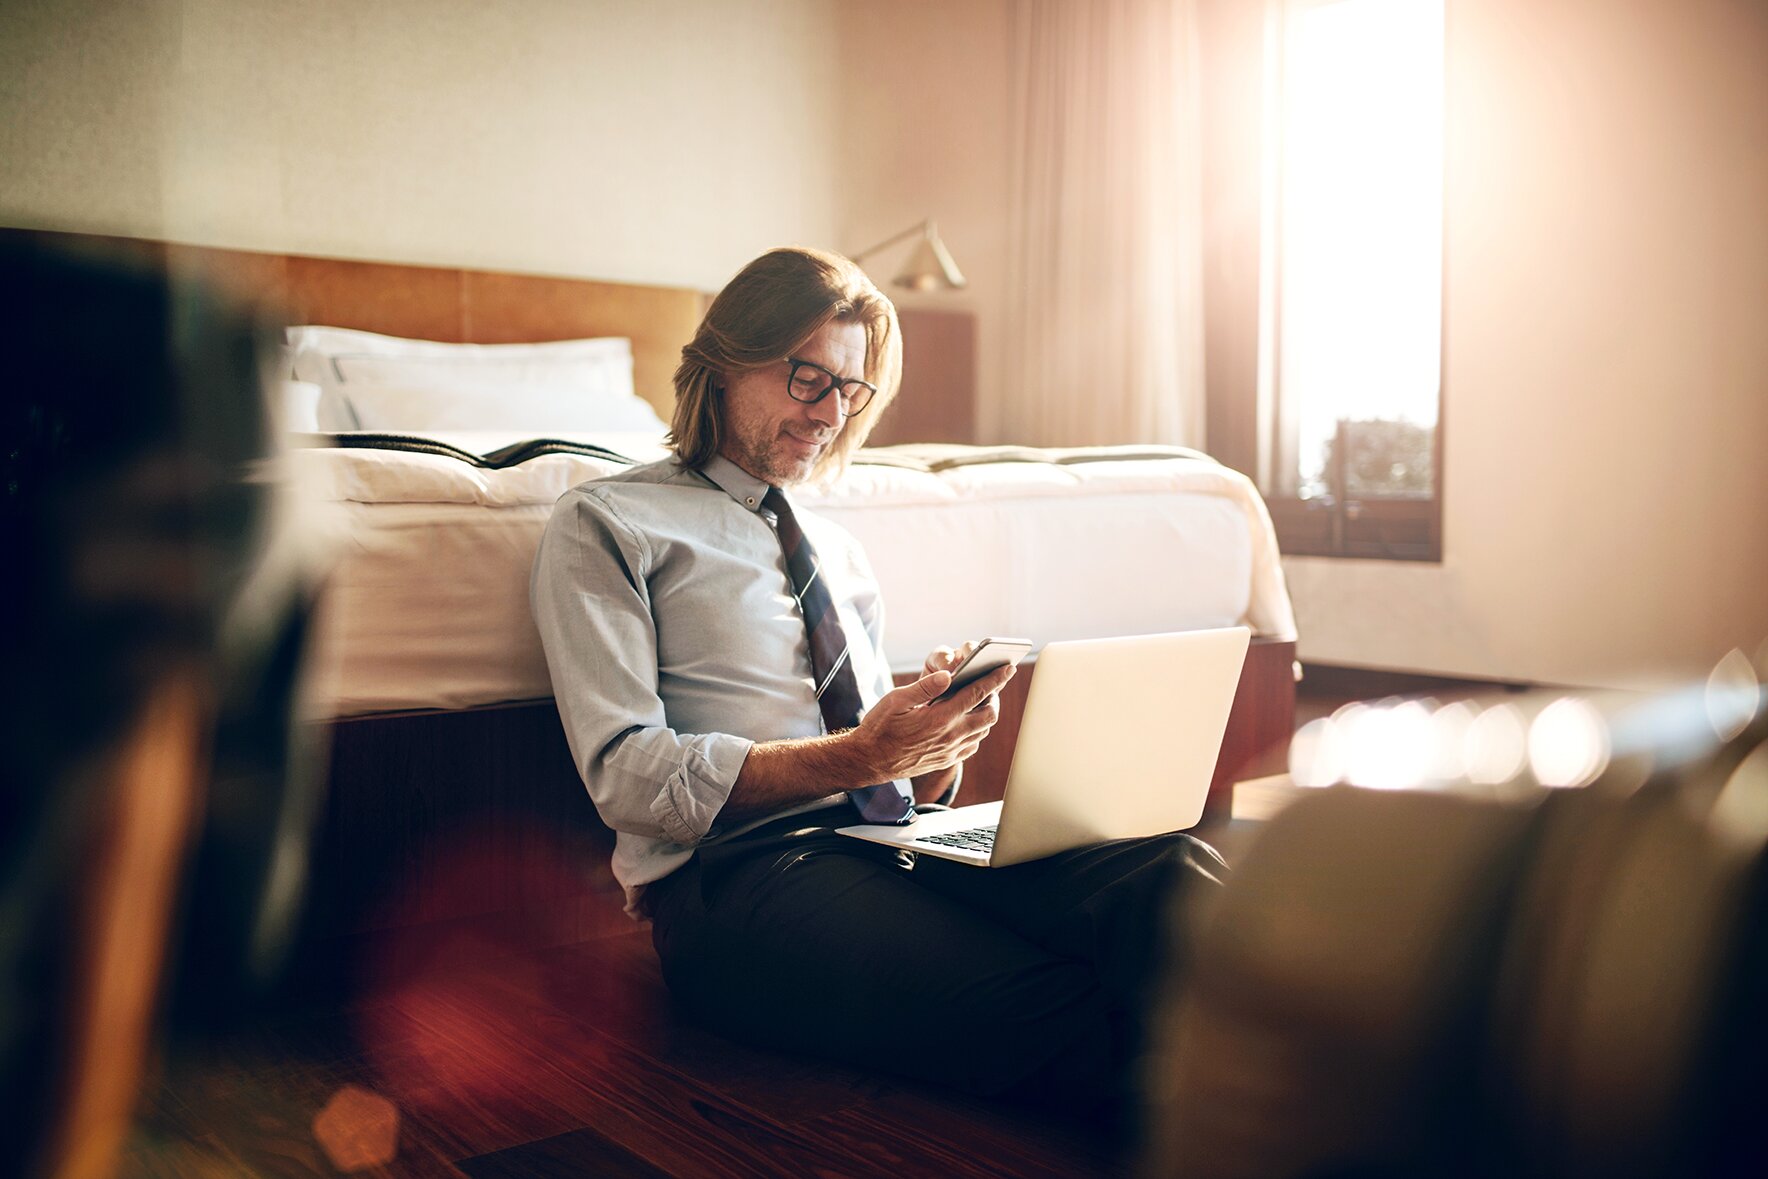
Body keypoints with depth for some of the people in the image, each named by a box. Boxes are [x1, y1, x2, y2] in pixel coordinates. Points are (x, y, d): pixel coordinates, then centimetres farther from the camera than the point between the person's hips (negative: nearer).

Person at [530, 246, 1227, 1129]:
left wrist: (943, 740, -2)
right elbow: (629, 775, -7)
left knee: (1170, 877, -28)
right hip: (735, 869, -5)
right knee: (1070, 1017, -35)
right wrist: (860, 756, -15)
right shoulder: (607, 525, 7)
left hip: (897, 838, 6)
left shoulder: (839, 554, 27)